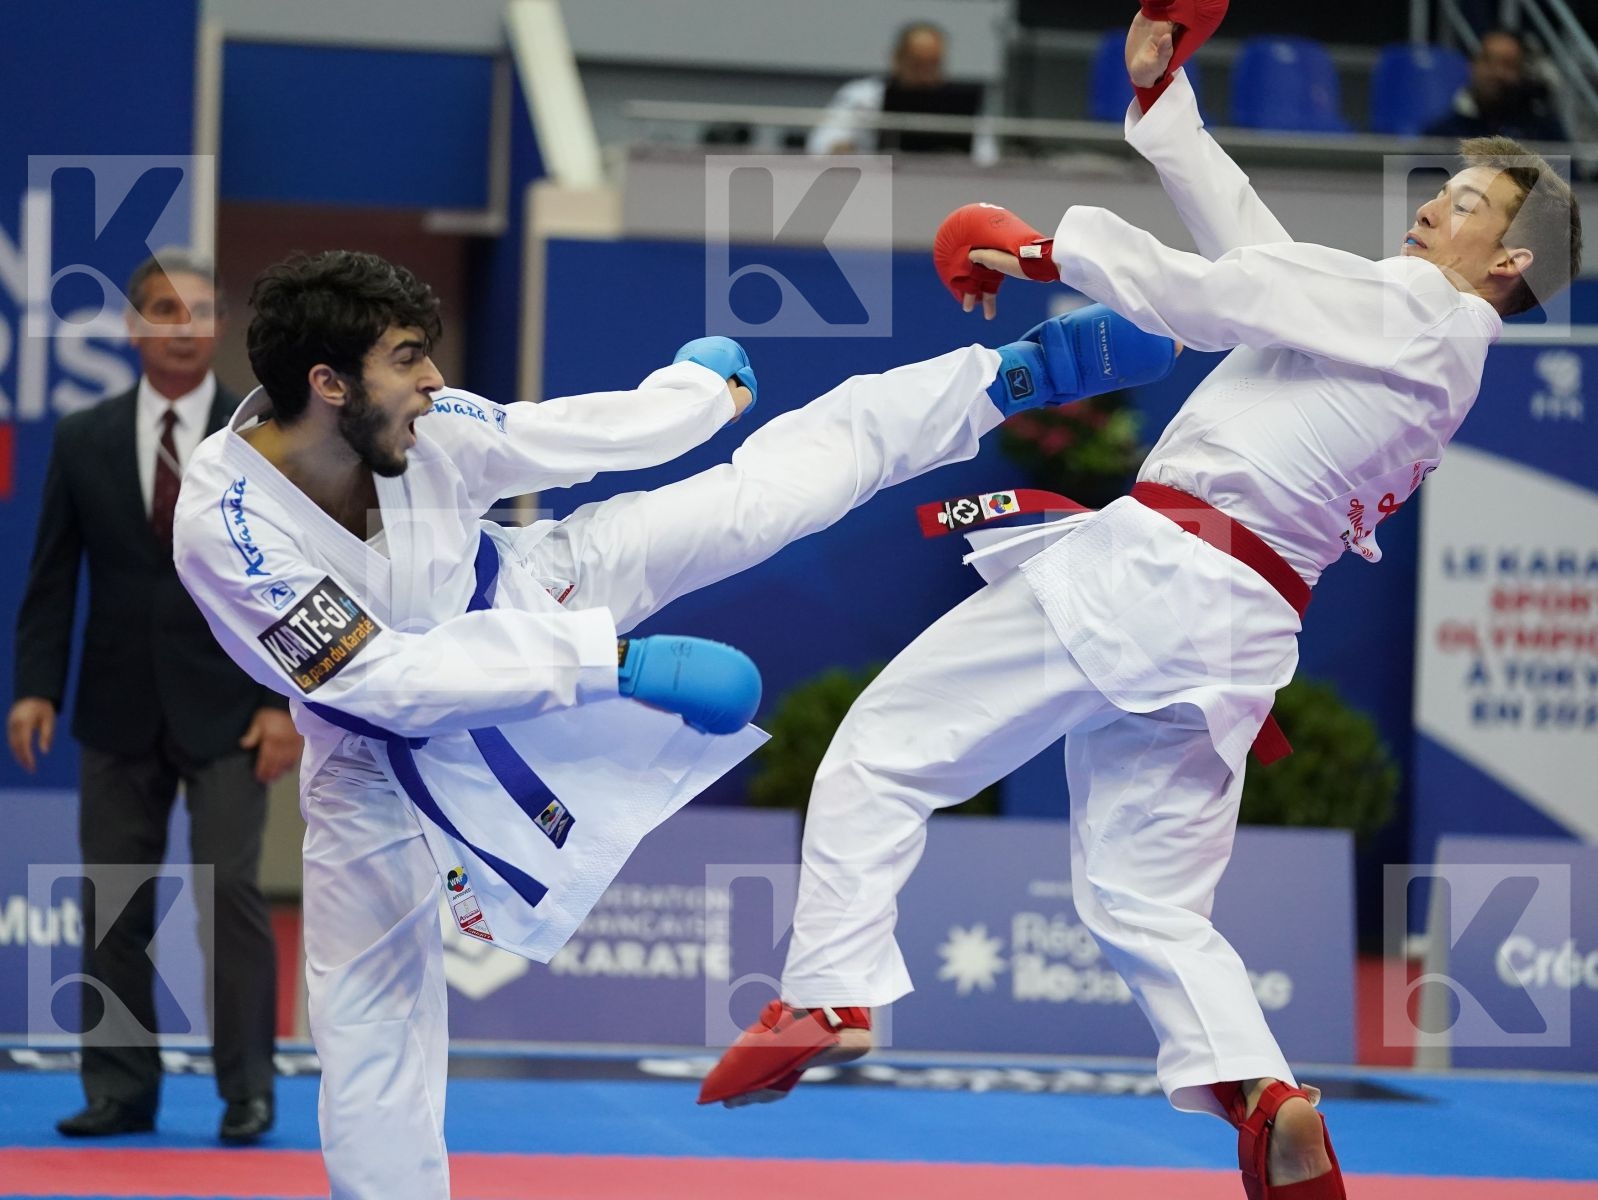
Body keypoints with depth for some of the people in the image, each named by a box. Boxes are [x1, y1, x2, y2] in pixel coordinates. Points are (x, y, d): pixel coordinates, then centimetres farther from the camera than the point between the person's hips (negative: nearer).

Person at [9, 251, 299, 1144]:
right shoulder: (83, 441, 5)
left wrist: (286, 703, -9)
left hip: (226, 710, -2)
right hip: (119, 710, 3)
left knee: (230, 890, -7)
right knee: (114, 902, 4)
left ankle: (248, 1091, 2)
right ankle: (120, 1089, 12)